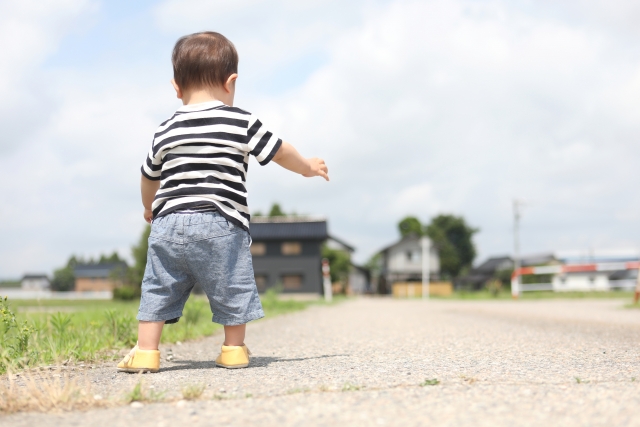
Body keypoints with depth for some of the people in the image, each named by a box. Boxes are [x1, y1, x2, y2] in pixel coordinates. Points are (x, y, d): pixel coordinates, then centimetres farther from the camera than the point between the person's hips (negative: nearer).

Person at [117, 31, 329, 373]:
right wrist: (308, 167, 27)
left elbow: (150, 175, 25)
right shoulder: (241, 122, -1)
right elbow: (280, 152, 7)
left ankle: (146, 351, 9)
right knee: (232, 288, 11)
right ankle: (234, 349, 18)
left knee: (158, 289, 11)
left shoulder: (166, 132, 11)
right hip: (220, 223, -3)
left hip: (169, 223, 3)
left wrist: (149, 207, 45)